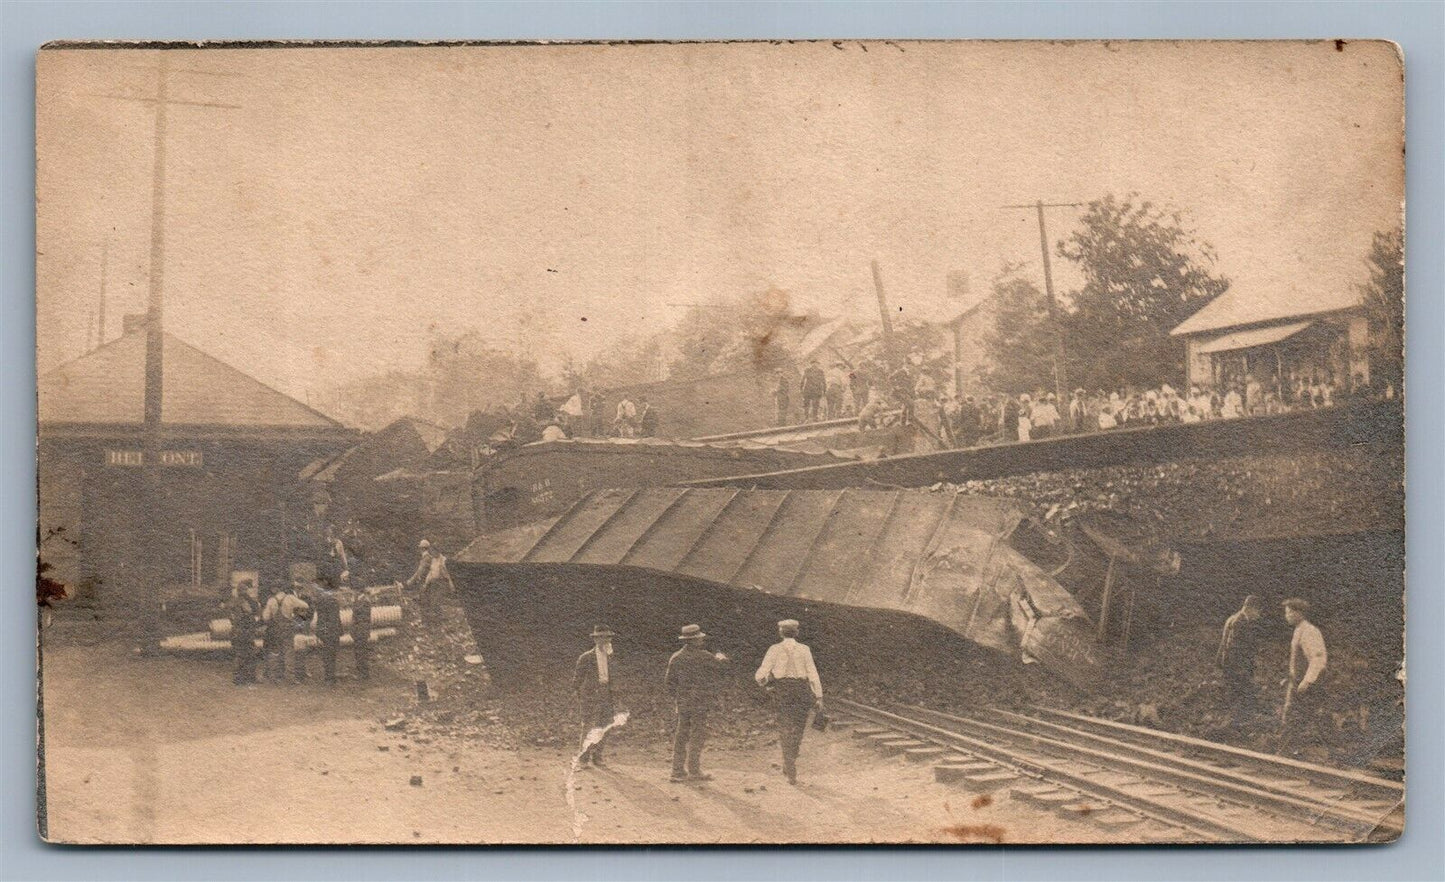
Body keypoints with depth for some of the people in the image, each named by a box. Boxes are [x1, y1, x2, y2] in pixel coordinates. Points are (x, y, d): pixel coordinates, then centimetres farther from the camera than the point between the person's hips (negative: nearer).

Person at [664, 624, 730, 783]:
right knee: (697, 735, -1)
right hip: (698, 702, -6)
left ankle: (678, 771, 10)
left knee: (681, 736, 10)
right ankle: (694, 771, -2)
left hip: (681, 703, 6)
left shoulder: (675, 657, 6)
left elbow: (668, 683, 8)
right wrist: (720, 656, 26)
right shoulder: (702, 656, -10)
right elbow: (721, 663, 4)